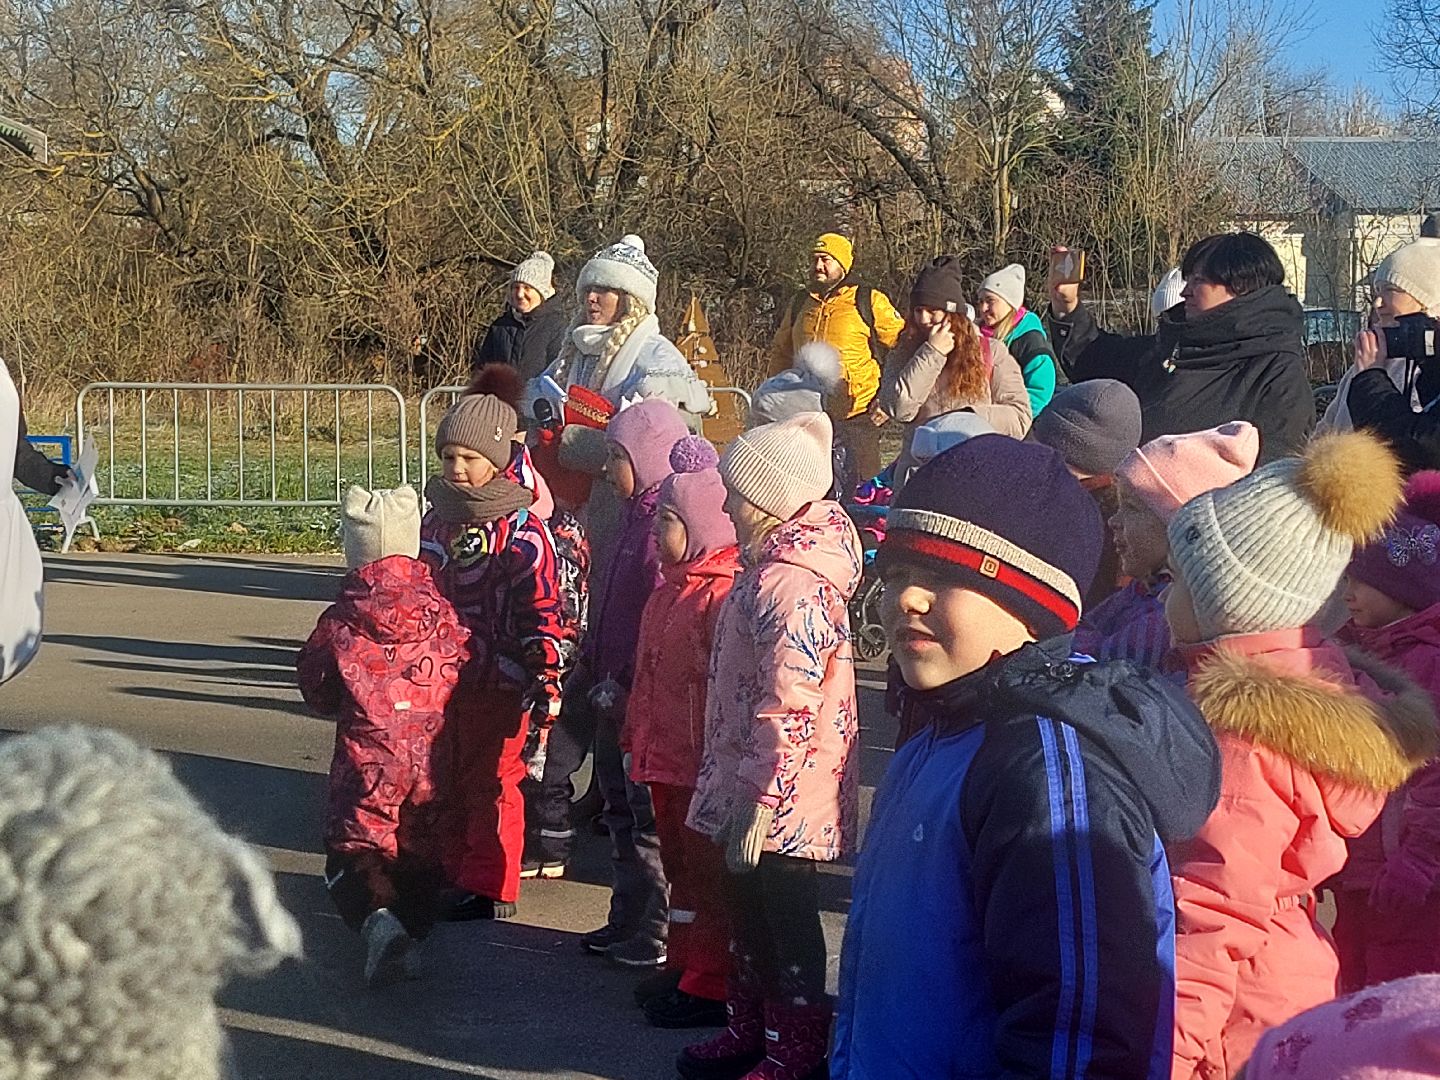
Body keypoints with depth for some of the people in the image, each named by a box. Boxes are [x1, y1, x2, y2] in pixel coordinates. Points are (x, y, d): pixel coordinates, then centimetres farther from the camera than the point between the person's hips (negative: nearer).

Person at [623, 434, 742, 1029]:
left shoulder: (721, 593, -20)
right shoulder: (671, 586, 12)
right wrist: (636, 738, 21)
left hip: (701, 760, -10)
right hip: (664, 757, 10)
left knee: (706, 872, 1)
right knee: (679, 863, 19)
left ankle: (710, 986, 11)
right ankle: (685, 968, 31)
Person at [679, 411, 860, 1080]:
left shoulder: (790, 584, -23)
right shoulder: (770, 565, 10)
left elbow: (789, 706, -27)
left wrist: (759, 798, -25)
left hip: (780, 800, -10)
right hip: (750, 785, 10)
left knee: (788, 926, 3)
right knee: (749, 915, 21)